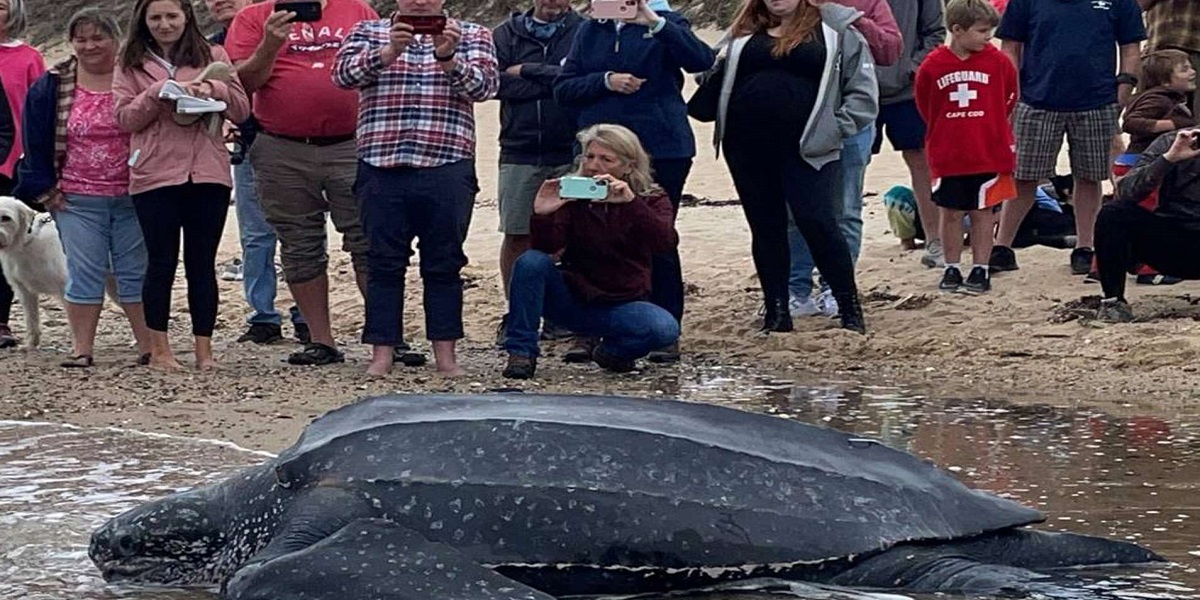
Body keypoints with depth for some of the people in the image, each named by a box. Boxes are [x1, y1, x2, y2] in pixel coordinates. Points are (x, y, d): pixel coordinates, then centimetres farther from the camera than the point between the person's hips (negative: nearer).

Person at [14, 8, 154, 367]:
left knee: (136, 273, 4)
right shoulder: (50, 88, 2)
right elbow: (36, 144, 5)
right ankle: (81, 348, 4)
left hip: (132, 198, -1)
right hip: (76, 200, 1)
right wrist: (45, 189, -1)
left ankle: (148, 345, 8)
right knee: (84, 274, 1)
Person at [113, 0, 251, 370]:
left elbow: (242, 110, 7)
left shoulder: (212, 58, 11)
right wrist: (157, 94, -13)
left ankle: (204, 349, 9)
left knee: (202, 263, 4)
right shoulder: (132, 65, 9)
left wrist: (213, 88, -10)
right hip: (155, 176, -1)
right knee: (162, 262, 2)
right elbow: (124, 118, 1)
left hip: (208, 174, 1)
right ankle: (159, 349, 10)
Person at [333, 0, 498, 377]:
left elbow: (485, 86, -3)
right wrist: (387, 52, -20)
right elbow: (343, 74, -5)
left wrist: (448, 58, -20)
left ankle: (445, 354, 9)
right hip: (382, 166, 0)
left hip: (447, 169, 0)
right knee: (384, 262, 3)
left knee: (444, 263, 4)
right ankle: (382, 353, 7)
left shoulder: (471, 35, 11)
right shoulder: (369, 32, 11)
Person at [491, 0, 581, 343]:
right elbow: (492, 81, -6)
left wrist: (527, 72, -9)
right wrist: (552, 82, -10)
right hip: (519, 154, 1)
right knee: (516, 236, 3)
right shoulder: (508, 34, 8)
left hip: (570, 152, -1)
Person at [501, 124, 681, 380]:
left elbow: (666, 242, -24)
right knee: (531, 261, -26)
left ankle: (612, 350, 2)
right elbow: (548, 248, -16)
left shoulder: (652, 199, -3)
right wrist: (542, 215, -36)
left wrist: (631, 203, -37)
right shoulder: (572, 195, -3)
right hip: (572, 298, 0)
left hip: (621, 304, 0)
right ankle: (521, 353, -16)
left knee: (665, 328, -31)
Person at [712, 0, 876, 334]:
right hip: (748, 149, 4)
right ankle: (776, 312, 16)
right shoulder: (744, 32, 15)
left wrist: (832, 131, -6)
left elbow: (863, 93, 2)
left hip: (805, 151, -4)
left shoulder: (835, 31, 5)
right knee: (765, 229, 8)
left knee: (818, 224, -12)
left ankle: (850, 309, 0)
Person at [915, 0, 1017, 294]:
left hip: (988, 154, 0)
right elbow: (924, 105, 6)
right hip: (947, 156, 0)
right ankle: (951, 269, 17)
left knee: (982, 212, 7)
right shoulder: (933, 65, -8)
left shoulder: (997, 62, -6)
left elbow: (1009, 98, 8)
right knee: (950, 213, 7)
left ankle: (980, 270, 13)